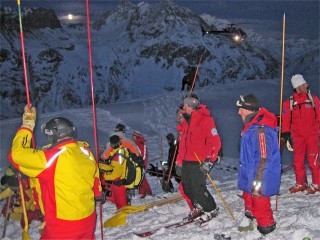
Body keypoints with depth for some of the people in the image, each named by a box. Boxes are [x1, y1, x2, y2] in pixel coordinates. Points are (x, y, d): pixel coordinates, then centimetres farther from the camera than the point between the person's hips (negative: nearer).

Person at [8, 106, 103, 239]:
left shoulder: (50, 158, -22)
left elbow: (16, 155, -16)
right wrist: (97, 194, 31)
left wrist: (27, 126, -5)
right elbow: (95, 182, 11)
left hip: (62, 228, -5)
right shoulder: (86, 153, -3)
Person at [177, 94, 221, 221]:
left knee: (198, 188, -7)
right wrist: (179, 161, 18)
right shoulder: (186, 121, 14)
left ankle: (211, 210, 15)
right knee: (186, 187, 11)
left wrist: (209, 161, -21)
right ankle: (198, 207, 30)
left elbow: (215, 143, -15)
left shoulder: (206, 120, -11)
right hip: (186, 162, 8)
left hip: (199, 163, -8)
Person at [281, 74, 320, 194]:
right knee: (298, 161, 8)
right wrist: (286, 133, 1)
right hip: (298, 136, 2)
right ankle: (301, 183, 21)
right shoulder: (289, 102, 4)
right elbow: (285, 119, 7)